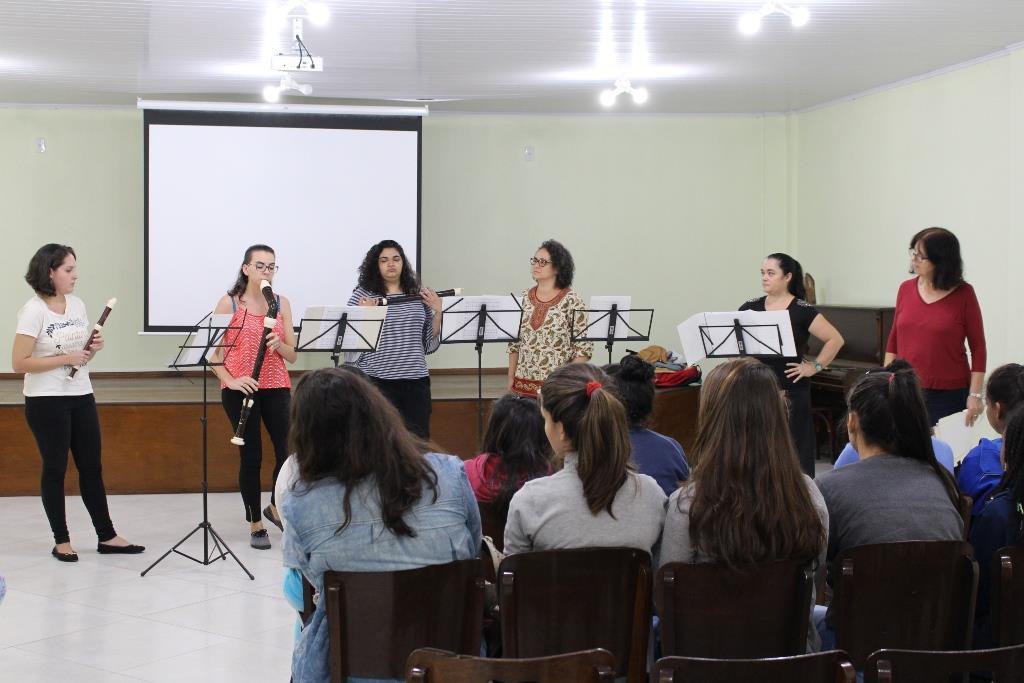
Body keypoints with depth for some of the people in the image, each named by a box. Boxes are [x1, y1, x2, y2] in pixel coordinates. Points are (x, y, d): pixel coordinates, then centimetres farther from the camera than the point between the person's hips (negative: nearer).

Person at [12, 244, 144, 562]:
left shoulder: (77, 304, 7)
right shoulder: (34, 310, -12)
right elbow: (19, 363, -17)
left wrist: (93, 348, -4)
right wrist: (65, 359, -21)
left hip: (81, 396, 6)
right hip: (47, 401, -6)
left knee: (92, 467, 9)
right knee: (55, 468, 3)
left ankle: (106, 536, 15)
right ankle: (61, 541, 13)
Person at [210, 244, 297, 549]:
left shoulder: (282, 304, 8)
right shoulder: (229, 303, 0)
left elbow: (292, 356, 7)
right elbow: (213, 351, -1)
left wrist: (279, 344, -15)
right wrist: (230, 380, -15)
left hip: (276, 387, 3)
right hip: (239, 389, -3)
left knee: (288, 451, -6)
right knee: (250, 456, 0)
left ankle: (275, 507, 21)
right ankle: (255, 524, 15)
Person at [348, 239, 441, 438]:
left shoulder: (419, 296, 12)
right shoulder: (362, 295, 2)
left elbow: (430, 344, 13)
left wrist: (438, 311, 2)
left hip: (416, 379, 3)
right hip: (377, 379, -3)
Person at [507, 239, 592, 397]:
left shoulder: (571, 300, -5)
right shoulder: (524, 298, 9)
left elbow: (584, 348, -7)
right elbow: (514, 344, 14)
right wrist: (511, 379, 9)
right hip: (524, 383, 4)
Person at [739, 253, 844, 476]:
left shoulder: (802, 311, -4)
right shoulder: (750, 309, 7)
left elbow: (835, 340, -2)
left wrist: (814, 367, -4)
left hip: (791, 393, -3)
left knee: (792, 452, 0)